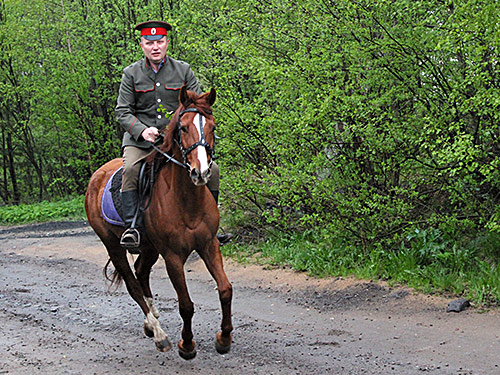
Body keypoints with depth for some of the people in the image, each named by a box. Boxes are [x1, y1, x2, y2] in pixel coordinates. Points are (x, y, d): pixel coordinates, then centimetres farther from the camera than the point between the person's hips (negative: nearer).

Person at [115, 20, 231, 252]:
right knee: (130, 169, -32)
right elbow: (122, 111, -1)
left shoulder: (183, 71, 6)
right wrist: (142, 131, -20)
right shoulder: (131, 74, 2)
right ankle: (131, 227, -34)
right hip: (139, 138, -2)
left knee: (210, 169, -12)